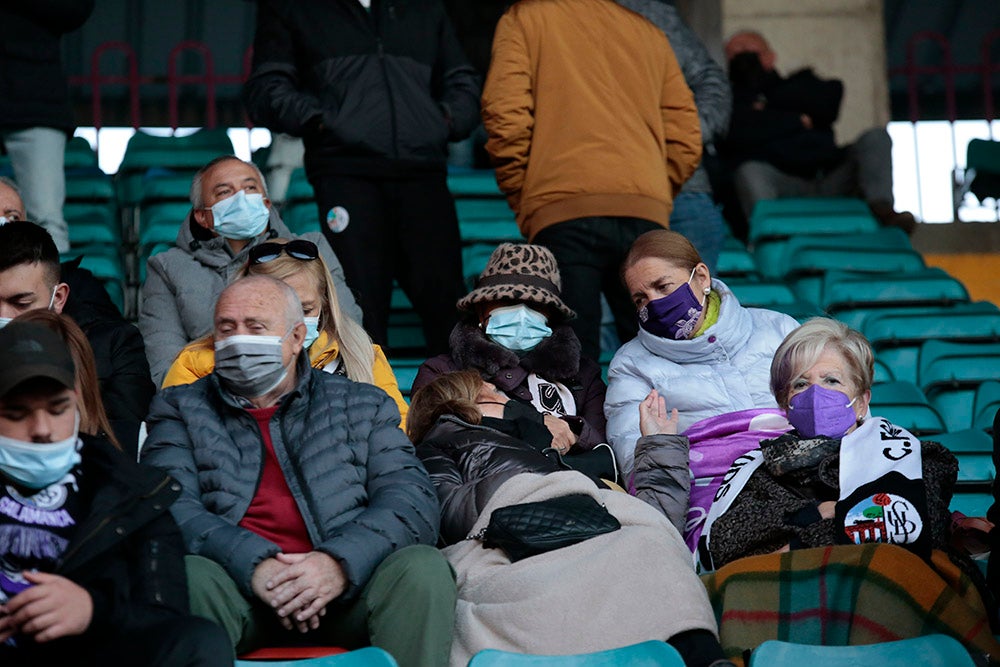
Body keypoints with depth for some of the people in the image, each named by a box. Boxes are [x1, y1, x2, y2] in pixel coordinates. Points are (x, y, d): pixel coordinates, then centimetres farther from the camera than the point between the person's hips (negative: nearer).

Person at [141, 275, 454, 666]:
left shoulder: (361, 406, 16)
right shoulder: (181, 409, 16)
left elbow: (412, 500, 2)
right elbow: (169, 506, -1)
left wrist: (340, 562, -18)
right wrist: (254, 564, -20)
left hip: (349, 587, 1)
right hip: (240, 584, -1)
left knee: (423, 567, -28)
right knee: (190, 577, -33)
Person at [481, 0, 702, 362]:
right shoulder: (648, 32, 25)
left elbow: (506, 118, -1)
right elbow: (685, 141, 18)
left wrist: (523, 202, 8)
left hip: (563, 212, -3)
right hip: (647, 214, 4)